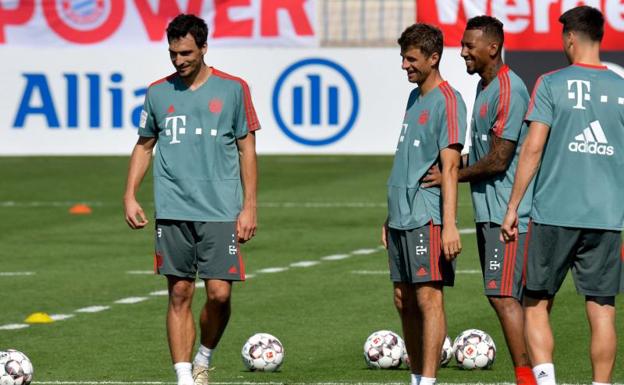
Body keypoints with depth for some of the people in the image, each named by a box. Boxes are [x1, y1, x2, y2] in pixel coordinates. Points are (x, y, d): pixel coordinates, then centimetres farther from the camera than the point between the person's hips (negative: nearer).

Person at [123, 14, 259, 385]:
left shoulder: (232, 89, 2)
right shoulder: (158, 92, 8)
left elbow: (247, 148, 4)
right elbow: (144, 145, 17)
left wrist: (249, 206, -1)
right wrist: (130, 196, 7)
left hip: (221, 211, -2)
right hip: (172, 211, 2)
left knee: (219, 294, -8)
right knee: (179, 294, 1)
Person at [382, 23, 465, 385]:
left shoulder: (447, 101, -9)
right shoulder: (414, 98, 17)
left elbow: (450, 166, -15)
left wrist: (449, 224, -21)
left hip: (428, 217, -9)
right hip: (402, 217, 9)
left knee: (429, 297, -9)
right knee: (405, 300, 10)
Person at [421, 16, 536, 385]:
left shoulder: (508, 90, -16)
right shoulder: (484, 87, 15)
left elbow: (498, 160, -18)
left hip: (508, 213, -10)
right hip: (488, 211, 10)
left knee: (503, 296, -13)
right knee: (500, 296, 9)